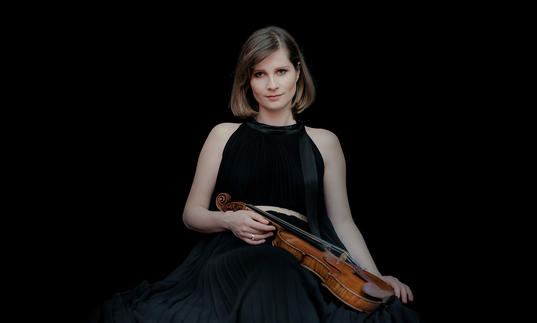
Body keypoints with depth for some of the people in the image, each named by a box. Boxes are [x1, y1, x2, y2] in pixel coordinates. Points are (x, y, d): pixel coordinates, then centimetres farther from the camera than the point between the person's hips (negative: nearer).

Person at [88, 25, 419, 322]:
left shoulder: (324, 142, 16)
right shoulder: (225, 135, 15)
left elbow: (342, 222, 14)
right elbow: (192, 213, 17)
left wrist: (377, 280, -1)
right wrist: (228, 220, -5)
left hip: (302, 255, 1)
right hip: (232, 253, 0)